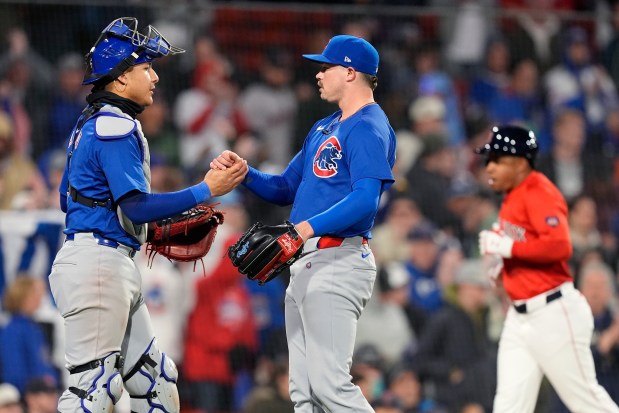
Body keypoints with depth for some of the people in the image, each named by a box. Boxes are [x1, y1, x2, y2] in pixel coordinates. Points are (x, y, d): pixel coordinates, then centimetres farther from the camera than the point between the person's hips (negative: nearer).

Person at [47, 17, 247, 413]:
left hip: (115, 266, 11)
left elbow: (69, 198, 25)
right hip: (98, 262, -11)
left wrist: (151, 231, 24)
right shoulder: (116, 127, -14)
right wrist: (206, 191, -17)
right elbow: (136, 206, -20)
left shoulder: (90, 123, 18)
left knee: (155, 379, 11)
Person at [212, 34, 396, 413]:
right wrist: (243, 173, 6)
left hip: (338, 262, -10)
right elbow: (286, 189, 24)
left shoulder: (369, 128, -9)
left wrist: (306, 228, -33)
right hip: (306, 263, 10)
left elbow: (366, 199, -23)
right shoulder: (324, 129, 21)